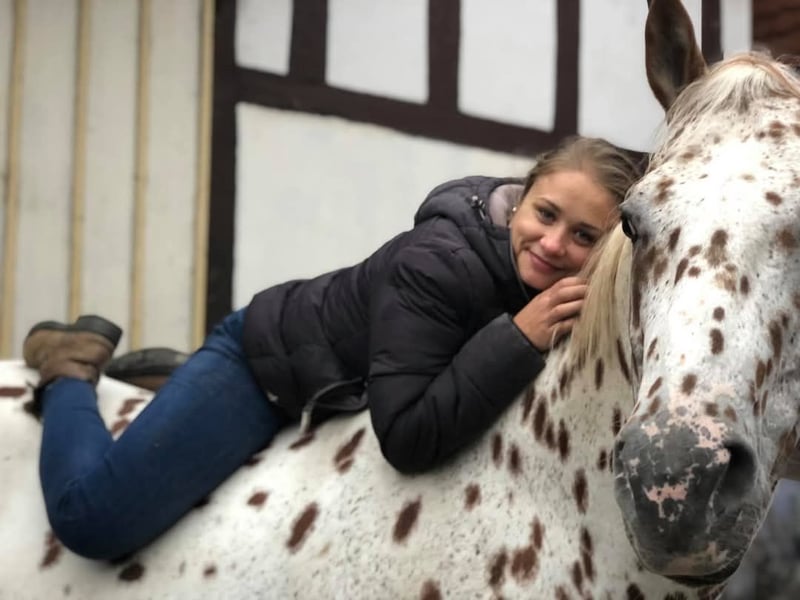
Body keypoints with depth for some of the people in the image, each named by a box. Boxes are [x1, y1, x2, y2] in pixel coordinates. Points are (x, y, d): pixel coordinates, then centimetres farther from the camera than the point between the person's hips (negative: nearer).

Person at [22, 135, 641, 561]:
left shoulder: (569, 284, -18)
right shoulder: (438, 261, -37)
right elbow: (409, 438, -42)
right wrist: (520, 337, -45)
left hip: (348, 390, 7)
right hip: (266, 360, -7)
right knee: (93, 518, -14)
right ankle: (70, 367, 14)